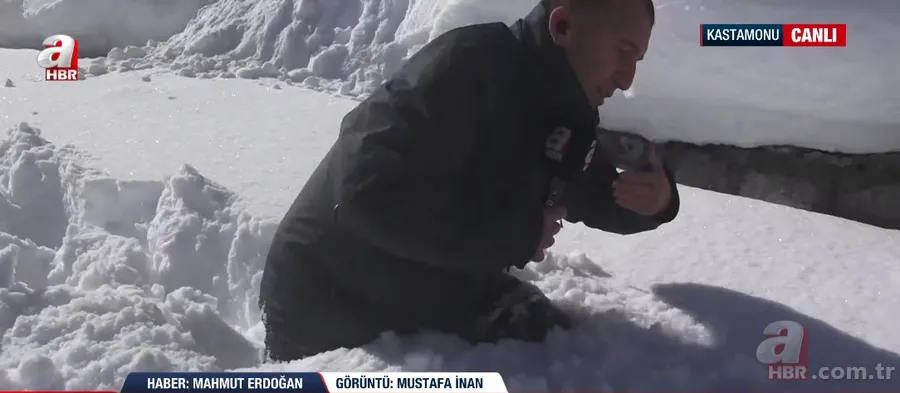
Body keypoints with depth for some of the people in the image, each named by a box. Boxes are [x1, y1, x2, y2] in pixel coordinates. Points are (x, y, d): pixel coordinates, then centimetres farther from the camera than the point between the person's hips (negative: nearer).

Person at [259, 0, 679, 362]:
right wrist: (516, 236, -27)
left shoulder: (559, 111, 0)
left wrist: (650, 203, -9)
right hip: (332, 307, -7)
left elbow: (594, 193, 15)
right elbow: (370, 189, -37)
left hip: (437, 300, 8)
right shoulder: (471, 64, -27)